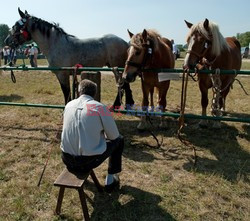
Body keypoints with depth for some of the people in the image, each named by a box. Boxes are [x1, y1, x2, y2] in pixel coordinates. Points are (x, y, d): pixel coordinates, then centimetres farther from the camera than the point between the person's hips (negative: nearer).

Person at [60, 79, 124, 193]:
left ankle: (77, 170, 34)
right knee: (119, 140, 19)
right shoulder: (100, 107, -11)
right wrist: (103, 134, 19)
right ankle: (110, 181, 23)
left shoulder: (69, 105, 4)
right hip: (90, 161, -5)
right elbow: (114, 135, -4)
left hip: (67, 160, 5)